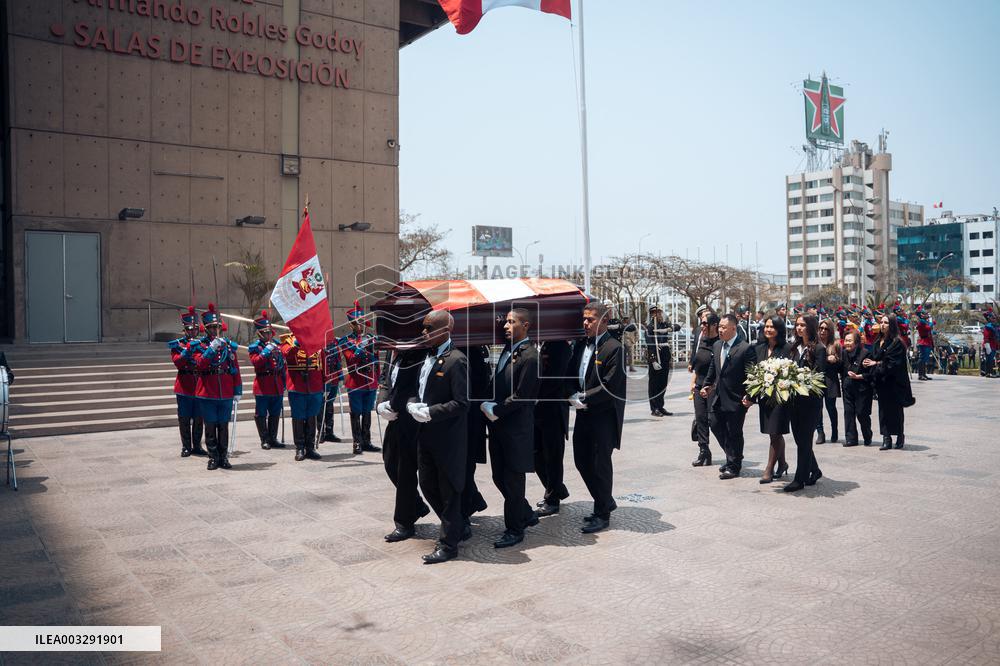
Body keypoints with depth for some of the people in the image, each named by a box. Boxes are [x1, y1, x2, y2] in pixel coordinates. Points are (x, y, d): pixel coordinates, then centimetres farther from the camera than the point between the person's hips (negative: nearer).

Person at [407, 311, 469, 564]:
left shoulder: (456, 361, -16)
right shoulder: (427, 358, 10)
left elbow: (461, 403, -19)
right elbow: (417, 389, 17)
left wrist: (430, 412, -20)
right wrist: (412, 404, -4)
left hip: (448, 437, -9)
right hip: (426, 435, 9)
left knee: (449, 490, 4)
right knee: (427, 485, 16)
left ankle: (448, 544, 17)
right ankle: (458, 528, 35)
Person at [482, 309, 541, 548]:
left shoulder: (529, 356, -16)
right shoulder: (507, 349, 11)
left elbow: (521, 396, -18)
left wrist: (496, 411, -11)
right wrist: (488, 404, 2)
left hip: (516, 427, -9)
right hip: (498, 424, 9)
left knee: (512, 479, 3)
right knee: (499, 477, 16)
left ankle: (514, 530, 17)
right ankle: (526, 514, 34)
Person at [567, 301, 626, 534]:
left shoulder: (613, 348, -13)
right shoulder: (581, 345, 10)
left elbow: (609, 386, -18)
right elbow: (572, 375, 14)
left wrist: (585, 400, -14)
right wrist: (574, 397, -4)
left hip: (604, 415, -8)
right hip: (584, 413, 8)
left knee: (600, 464, 0)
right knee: (581, 461, 13)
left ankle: (602, 514, 16)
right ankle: (606, 503, 31)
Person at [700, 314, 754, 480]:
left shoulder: (745, 349, -14)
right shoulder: (716, 346, 7)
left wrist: (749, 396, -20)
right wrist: (707, 384, 16)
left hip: (735, 399, -7)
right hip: (717, 396, 7)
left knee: (734, 433, 5)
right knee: (715, 425, 13)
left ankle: (733, 466, 22)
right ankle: (732, 458, 35)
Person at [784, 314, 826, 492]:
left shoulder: (819, 349, -8)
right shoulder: (795, 347, 12)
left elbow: (819, 375, -13)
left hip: (810, 402, -7)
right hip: (795, 400, 7)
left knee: (804, 440, -1)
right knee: (799, 438, 13)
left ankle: (800, 479, 5)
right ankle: (814, 471, 31)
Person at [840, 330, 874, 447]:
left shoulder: (864, 353, -12)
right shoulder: (844, 354, 8)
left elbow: (870, 373, -13)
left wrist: (858, 376, -19)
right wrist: (844, 379, 7)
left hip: (862, 389, -5)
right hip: (848, 388, 6)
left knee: (862, 413, 1)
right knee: (848, 412, 3)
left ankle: (868, 438, 21)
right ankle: (850, 438, 9)